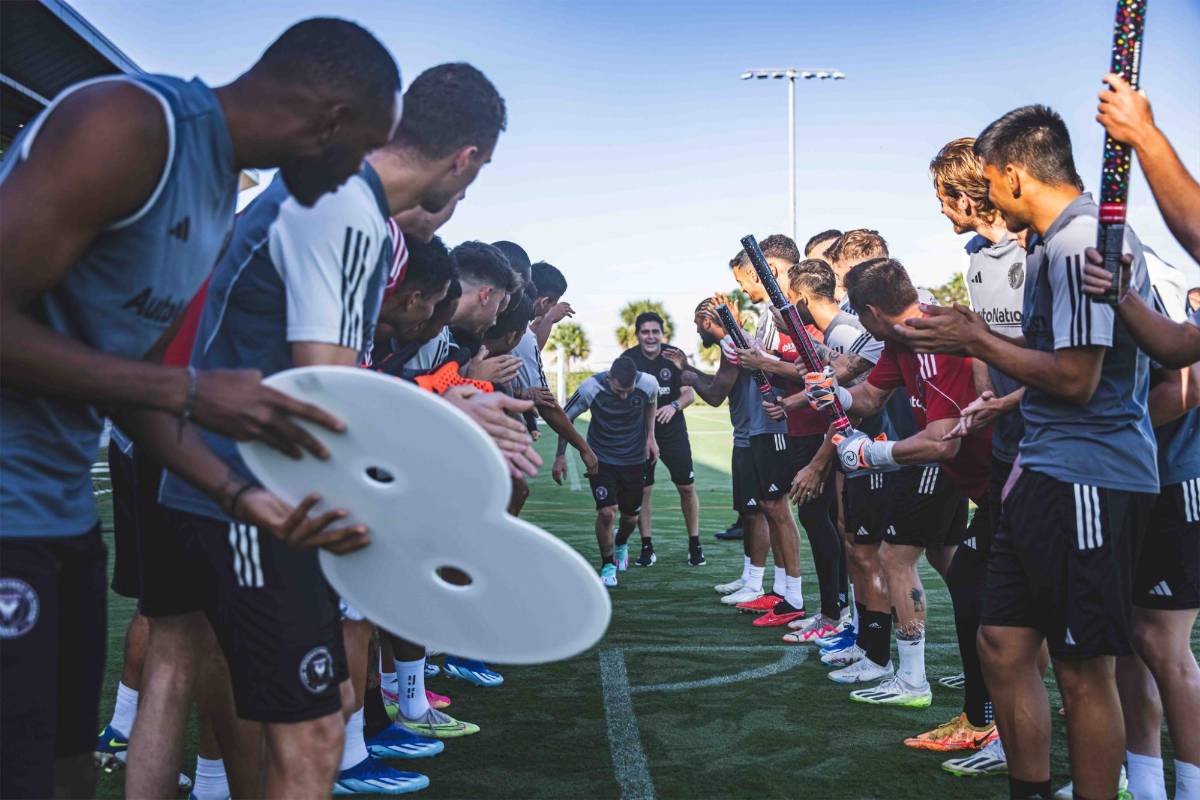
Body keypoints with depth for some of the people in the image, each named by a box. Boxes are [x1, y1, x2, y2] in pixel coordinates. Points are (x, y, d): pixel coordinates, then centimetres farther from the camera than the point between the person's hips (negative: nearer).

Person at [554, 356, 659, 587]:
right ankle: (608, 565, 9)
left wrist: (650, 437, 4)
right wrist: (560, 456, -3)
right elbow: (565, 418, -7)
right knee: (606, 512, -15)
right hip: (601, 458, -2)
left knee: (630, 516, 10)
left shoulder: (648, 384, -19)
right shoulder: (590, 388, -25)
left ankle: (621, 544, 46)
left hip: (634, 459, 2)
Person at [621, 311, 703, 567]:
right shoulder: (629, 359, -6)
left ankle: (695, 545, 14)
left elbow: (689, 394, -5)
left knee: (687, 488, 1)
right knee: (643, 491, 1)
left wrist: (674, 405, -26)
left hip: (673, 431, 1)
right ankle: (647, 548, 12)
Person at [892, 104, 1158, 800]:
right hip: (1048, 472, 10)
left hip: (1088, 475, -10)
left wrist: (978, 341, -9)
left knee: (1084, 668, 0)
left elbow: (1075, 378, -20)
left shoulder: (1078, 243, -15)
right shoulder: (1083, 234, 17)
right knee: (1004, 645, 12)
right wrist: (977, 337, 15)